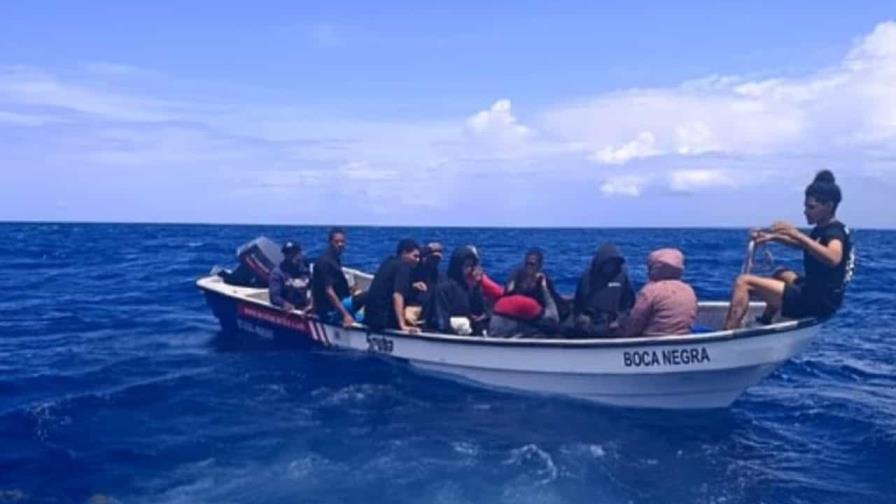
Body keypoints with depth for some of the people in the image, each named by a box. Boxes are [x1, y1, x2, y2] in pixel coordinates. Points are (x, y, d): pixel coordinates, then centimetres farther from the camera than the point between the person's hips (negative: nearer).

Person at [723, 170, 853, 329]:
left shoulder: (835, 231, -16)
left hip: (818, 302, -11)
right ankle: (764, 322, 32)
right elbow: (803, 245, 34)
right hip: (815, 295, 11)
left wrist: (796, 234, -45)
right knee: (781, 274, 38)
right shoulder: (822, 229, 13)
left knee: (744, 282, -14)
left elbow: (833, 258, -39)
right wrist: (773, 237, 18)